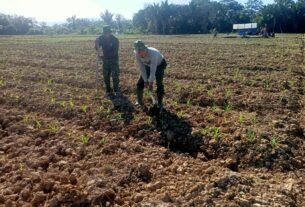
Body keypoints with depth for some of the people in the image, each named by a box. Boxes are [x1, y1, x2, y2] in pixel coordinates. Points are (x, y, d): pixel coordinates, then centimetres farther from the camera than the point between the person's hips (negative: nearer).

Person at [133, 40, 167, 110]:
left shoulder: (153, 54, -43)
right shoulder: (137, 54, -28)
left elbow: (153, 70, -36)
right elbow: (142, 68, -19)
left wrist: (151, 83, -31)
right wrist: (145, 81, -17)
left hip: (159, 64, -4)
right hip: (147, 65, 5)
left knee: (159, 83, -17)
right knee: (140, 82, -1)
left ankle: (160, 103, -2)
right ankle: (139, 101, 15)